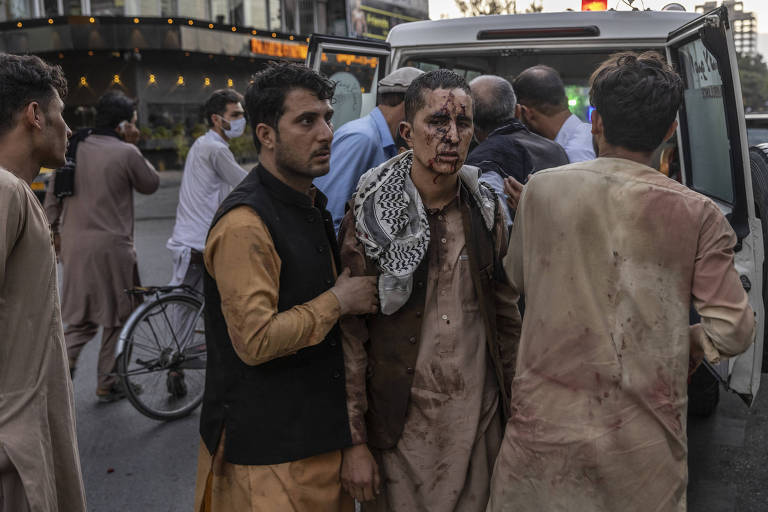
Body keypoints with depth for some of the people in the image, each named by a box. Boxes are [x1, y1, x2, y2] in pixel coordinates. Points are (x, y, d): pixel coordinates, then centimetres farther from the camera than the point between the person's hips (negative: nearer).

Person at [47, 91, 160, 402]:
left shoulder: (73, 150, 6)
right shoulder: (126, 153, -11)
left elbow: (53, 196, 11)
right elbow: (150, 185, 4)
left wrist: (53, 230, 22)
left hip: (74, 245, 6)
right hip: (111, 246, -5)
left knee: (81, 316, 19)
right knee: (116, 317, 10)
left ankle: (65, 360, -3)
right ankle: (107, 385, 17)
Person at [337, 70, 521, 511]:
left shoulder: (488, 211, 1)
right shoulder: (371, 217, -10)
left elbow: (506, 315, 10)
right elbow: (349, 335, -9)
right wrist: (354, 442, -10)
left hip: (479, 425, 3)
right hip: (401, 429, -3)